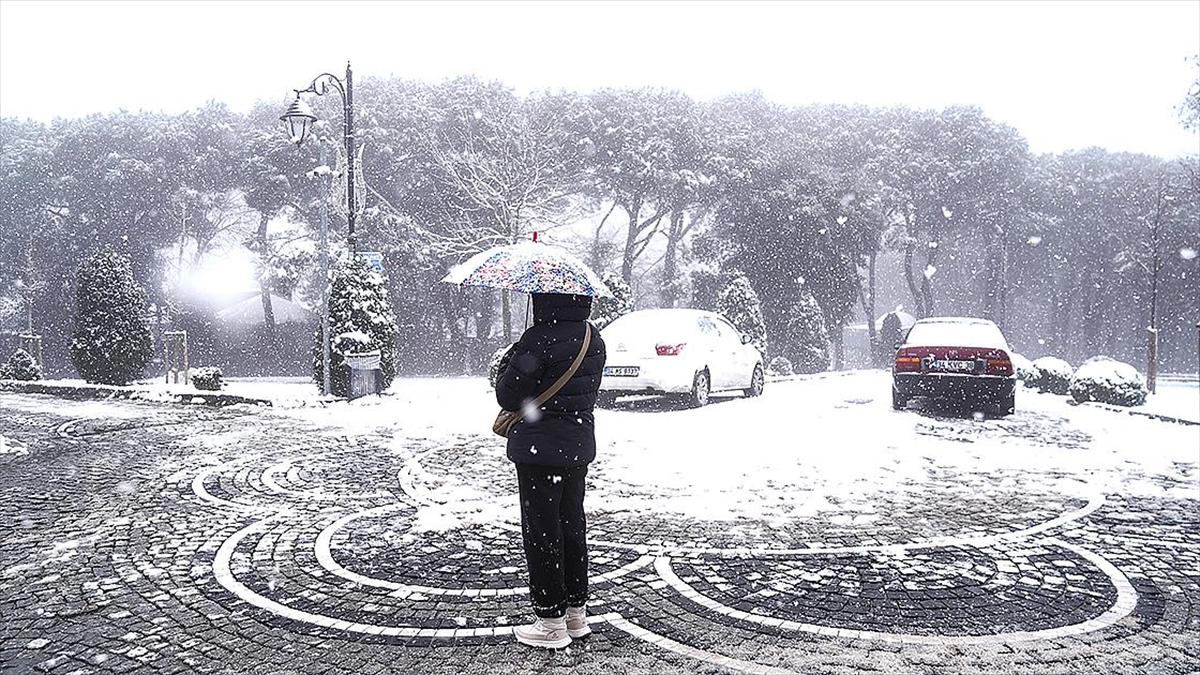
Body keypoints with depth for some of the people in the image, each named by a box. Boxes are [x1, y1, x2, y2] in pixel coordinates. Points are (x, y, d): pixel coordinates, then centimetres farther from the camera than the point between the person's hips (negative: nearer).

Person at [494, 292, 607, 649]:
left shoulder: (538, 341, -19)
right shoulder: (594, 340, 6)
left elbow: (508, 396, -14)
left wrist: (508, 362, 4)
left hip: (540, 448, -8)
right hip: (579, 446, 8)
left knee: (541, 531, 2)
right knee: (572, 526, 17)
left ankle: (551, 622, 10)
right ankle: (576, 612, 27)